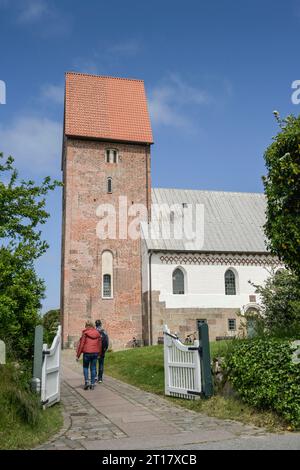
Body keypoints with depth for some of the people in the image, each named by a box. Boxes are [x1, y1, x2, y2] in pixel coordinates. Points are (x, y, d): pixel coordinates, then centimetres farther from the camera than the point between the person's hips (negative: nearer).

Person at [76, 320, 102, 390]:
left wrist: (78, 355, -1)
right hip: (95, 353, 3)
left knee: (85, 367, 14)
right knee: (93, 368, 11)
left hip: (87, 353, -3)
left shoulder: (85, 333, -7)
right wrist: (99, 354, 23)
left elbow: (81, 344, -7)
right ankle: (92, 384, 11)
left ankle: (87, 381, -1)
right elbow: (100, 344, 12)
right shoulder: (97, 333, 6)